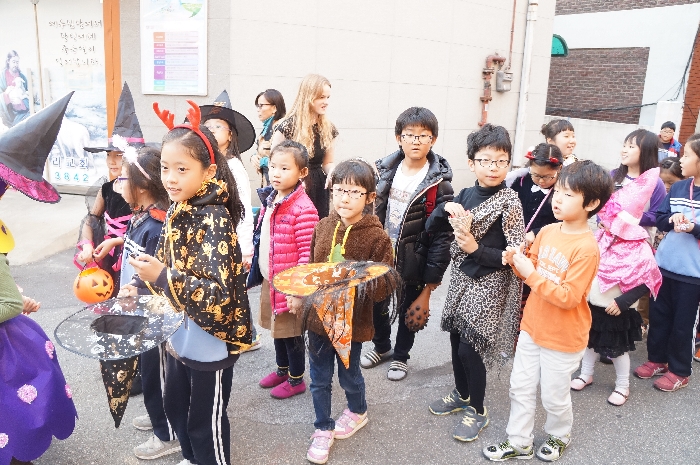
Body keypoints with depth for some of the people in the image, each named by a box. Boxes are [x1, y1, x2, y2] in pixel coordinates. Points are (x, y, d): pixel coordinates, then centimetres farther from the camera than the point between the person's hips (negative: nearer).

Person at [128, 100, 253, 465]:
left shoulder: (214, 219, -26)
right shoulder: (176, 210, 0)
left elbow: (218, 294, -32)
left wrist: (162, 277, -35)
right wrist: (139, 286, 1)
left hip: (209, 345, -9)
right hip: (179, 337, 9)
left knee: (206, 424, 11)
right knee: (175, 407, 27)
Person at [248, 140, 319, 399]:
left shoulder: (303, 209, -22)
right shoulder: (270, 200, 5)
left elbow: (307, 252, -22)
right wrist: (256, 267, 16)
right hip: (268, 279, 8)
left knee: (291, 332, 8)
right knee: (277, 328, 22)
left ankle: (296, 379, 27)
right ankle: (282, 369, 42)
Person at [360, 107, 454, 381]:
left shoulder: (437, 183, -15)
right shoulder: (385, 171, -2)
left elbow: (441, 235, -15)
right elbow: (371, 212, 7)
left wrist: (431, 283, -15)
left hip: (412, 264, -4)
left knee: (408, 312, 15)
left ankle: (401, 356, 41)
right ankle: (382, 347, 47)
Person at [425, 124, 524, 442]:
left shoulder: (509, 202, -13)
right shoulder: (466, 195, 3)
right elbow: (431, 228, 5)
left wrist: (476, 248, -21)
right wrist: (446, 208, -13)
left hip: (489, 284, -6)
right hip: (461, 279, 6)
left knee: (470, 347, -1)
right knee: (456, 340, 16)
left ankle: (477, 411, 20)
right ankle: (462, 394, 39)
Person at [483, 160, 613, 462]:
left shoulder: (586, 248, -23)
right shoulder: (547, 231, -2)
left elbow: (568, 297, -25)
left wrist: (531, 274, -29)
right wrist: (517, 261, -11)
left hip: (563, 338, -6)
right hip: (532, 326, 6)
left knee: (554, 395, 14)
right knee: (521, 387, 15)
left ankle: (558, 437, 43)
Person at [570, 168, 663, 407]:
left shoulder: (639, 250, -22)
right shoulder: (600, 237, -5)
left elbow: (647, 283, -18)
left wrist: (623, 302, -22)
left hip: (615, 309, -5)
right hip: (590, 303, 5)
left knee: (617, 348, 11)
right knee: (590, 340, 20)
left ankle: (623, 386, 33)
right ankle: (586, 374, 41)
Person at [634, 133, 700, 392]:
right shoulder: (677, 188, 3)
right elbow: (660, 219, 6)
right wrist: (672, 219, -13)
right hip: (664, 264, 5)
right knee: (658, 315, 16)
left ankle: (679, 371, 26)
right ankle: (657, 359, 35)